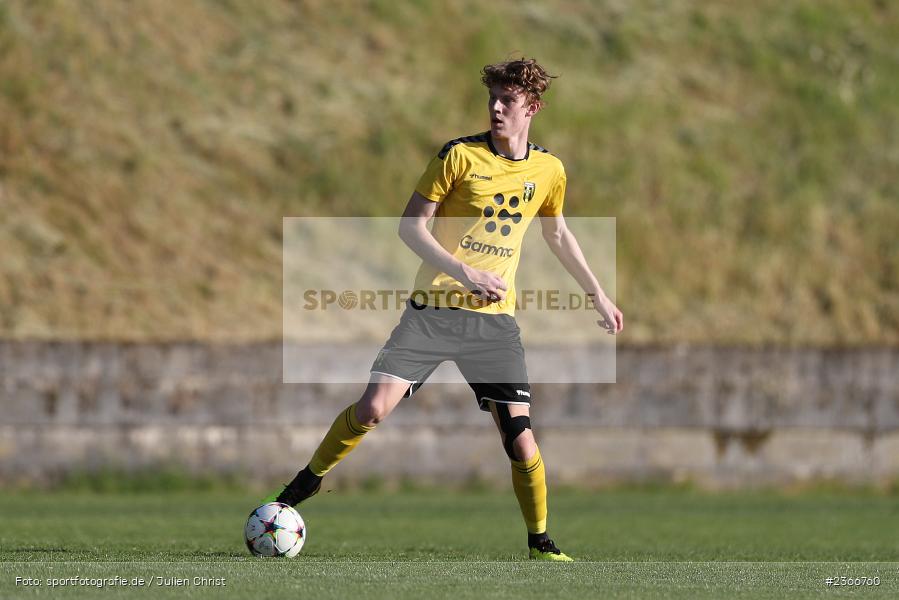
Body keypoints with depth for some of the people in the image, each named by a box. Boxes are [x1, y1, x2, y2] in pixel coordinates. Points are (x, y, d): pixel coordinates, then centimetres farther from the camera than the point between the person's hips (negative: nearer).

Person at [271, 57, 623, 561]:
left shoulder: (548, 171, 7)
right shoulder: (460, 156, -5)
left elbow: (557, 233, 26)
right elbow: (411, 226, -4)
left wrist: (599, 296, 29)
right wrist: (464, 273, -16)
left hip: (496, 319, 2)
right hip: (435, 309, -2)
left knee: (519, 431, -7)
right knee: (373, 408, -14)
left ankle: (540, 542, 9)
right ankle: (311, 478, 10)